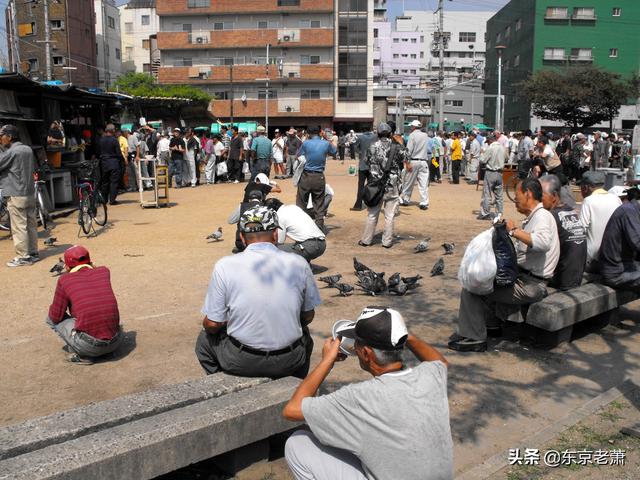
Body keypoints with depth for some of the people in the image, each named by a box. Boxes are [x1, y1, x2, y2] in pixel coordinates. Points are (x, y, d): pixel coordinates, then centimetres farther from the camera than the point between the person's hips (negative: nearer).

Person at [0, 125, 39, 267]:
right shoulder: (28, 149, 9)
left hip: (16, 195, -8)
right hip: (30, 194, 8)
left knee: (19, 227, -2)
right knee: (31, 225, 12)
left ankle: (23, 257, 1)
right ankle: (33, 253, 19)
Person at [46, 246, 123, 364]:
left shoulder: (65, 280, 0)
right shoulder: (104, 271, 10)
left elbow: (55, 317, 6)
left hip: (89, 346, -5)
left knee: (51, 318, 17)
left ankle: (82, 355, 4)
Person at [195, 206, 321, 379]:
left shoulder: (224, 266, -12)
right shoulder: (299, 264, -7)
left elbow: (212, 324, -7)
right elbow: (308, 316, 4)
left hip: (241, 362, -1)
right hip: (289, 362, 2)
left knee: (205, 338, 29)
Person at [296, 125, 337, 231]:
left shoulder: (306, 143, -7)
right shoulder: (326, 144, -2)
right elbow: (334, 151, 18)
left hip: (306, 176, -1)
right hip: (319, 177, 1)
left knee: (301, 203, 9)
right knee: (319, 205, 8)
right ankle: (319, 227, 10)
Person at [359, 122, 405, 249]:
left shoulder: (372, 147, -1)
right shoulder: (396, 147, -5)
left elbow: (368, 163, 7)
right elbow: (403, 162, 8)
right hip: (392, 186, -2)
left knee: (372, 214, 11)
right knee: (390, 215, 6)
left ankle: (366, 239, 16)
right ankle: (387, 241, 9)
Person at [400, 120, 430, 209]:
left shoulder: (412, 135, -4)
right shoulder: (425, 136, 11)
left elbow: (409, 150, -11)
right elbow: (428, 150, 11)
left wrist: (408, 162, -11)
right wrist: (427, 159, 15)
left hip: (413, 161, -3)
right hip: (423, 161, 3)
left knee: (408, 182, 9)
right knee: (424, 183, 0)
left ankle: (405, 200, 19)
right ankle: (424, 203, -4)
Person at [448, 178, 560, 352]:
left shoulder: (542, 216, -15)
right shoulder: (533, 217, 18)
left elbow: (543, 243, -38)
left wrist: (514, 231, -29)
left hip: (530, 284, -11)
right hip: (523, 276, 11)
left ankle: (473, 338, -4)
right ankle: (492, 325, 27)